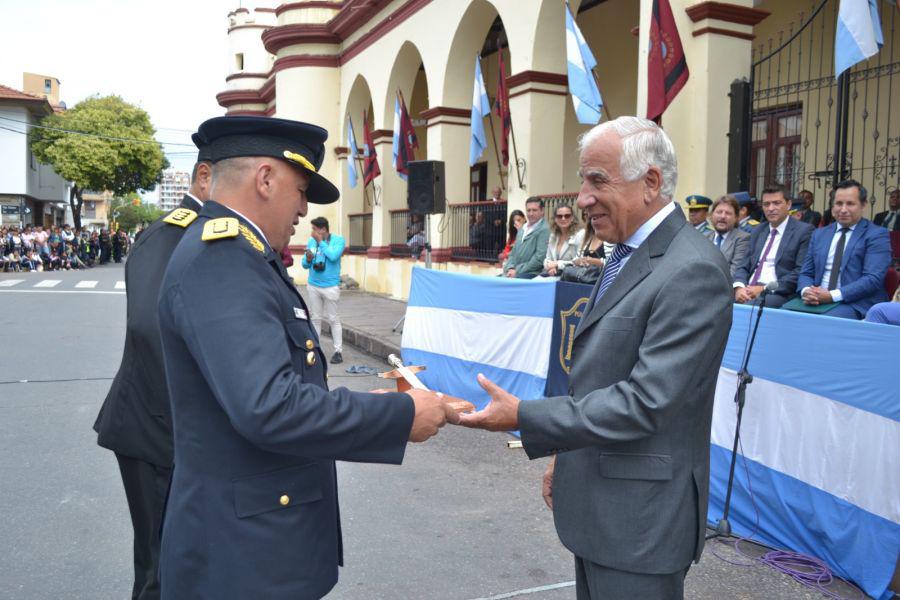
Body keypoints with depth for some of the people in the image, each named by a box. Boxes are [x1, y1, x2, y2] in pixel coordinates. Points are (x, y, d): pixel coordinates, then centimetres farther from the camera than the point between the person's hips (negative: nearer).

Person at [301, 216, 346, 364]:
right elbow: (304, 264, 10)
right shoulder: (311, 241, 6)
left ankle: (338, 351, 4)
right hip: (313, 285, 4)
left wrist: (321, 241, -16)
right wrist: (308, 259, -13)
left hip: (330, 286, -4)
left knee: (333, 319, 0)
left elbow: (333, 256, -25)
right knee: (315, 318, 9)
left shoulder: (338, 239, -7)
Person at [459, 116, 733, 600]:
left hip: (640, 513, -8)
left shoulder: (693, 271, -21)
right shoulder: (626, 255, 9)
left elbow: (644, 402, -26)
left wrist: (523, 418, -24)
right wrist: (565, 454, 16)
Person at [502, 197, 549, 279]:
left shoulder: (544, 230, -6)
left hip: (532, 275, -8)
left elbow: (539, 258, -14)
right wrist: (510, 268, 2)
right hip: (513, 272, 8)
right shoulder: (522, 229, 22)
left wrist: (517, 271, -13)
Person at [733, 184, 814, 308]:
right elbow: (744, 266, 15)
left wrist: (765, 289, -15)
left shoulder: (804, 231, 2)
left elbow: (801, 272, -8)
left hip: (778, 294, -5)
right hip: (749, 290, 5)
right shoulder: (757, 231, 20)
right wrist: (739, 287, -7)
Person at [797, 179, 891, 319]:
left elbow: (873, 279, -10)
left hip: (856, 304, -5)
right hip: (816, 301, 5)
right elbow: (806, 273, 16)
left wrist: (833, 296, -20)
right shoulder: (819, 234, 18)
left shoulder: (877, 235, 2)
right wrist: (806, 291, -8)